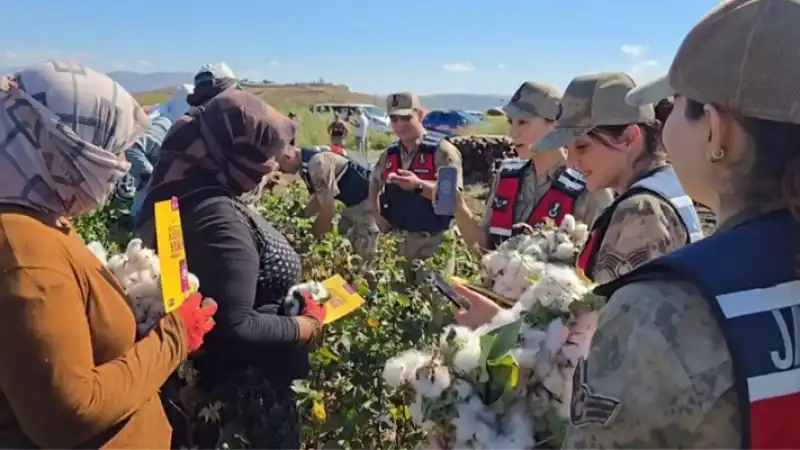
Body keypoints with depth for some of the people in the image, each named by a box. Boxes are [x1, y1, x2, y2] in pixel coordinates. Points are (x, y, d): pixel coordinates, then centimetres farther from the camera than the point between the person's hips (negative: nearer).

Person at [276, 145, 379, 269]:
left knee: (361, 256, -6)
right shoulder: (307, 162, 2)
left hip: (368, 199, -10)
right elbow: (319, 198, 13)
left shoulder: (317, 163, -28)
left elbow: (329, 210, -26)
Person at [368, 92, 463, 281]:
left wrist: (419, 185, -37)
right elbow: (374, 185, 21)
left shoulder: (442, 151, -12)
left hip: (433, 241, -5)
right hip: (399, 240, 6)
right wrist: (377, 216, 5)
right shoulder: (389, 154, 7)